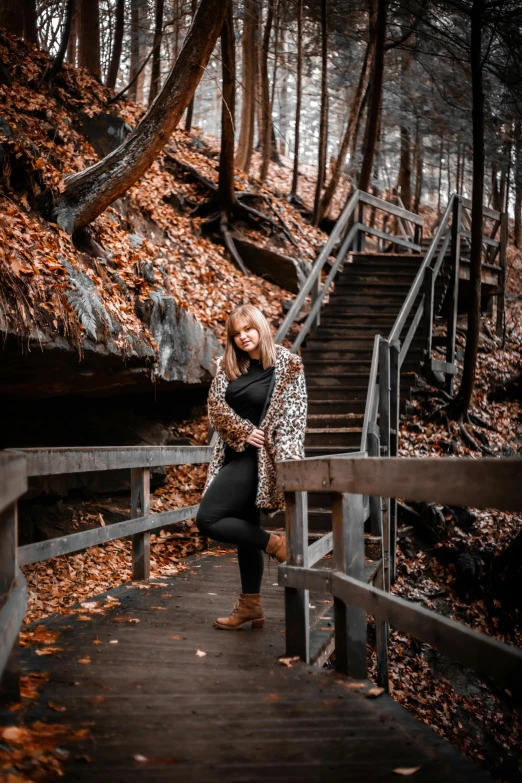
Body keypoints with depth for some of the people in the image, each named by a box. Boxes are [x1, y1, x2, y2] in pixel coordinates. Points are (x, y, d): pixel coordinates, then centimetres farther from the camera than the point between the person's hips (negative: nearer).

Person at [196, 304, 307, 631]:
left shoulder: (288, 365, -6)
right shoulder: (229, 366, 9)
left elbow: (293, 416, -11)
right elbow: (216, 404, 2)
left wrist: (287, 462, -21)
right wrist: (243, 431, -12)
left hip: (257, 457, -7)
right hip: (235, 455, 7)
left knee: (208, 519, -14)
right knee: (246, 527, 10)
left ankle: (274, 542, 1)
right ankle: (251, 605, 18)